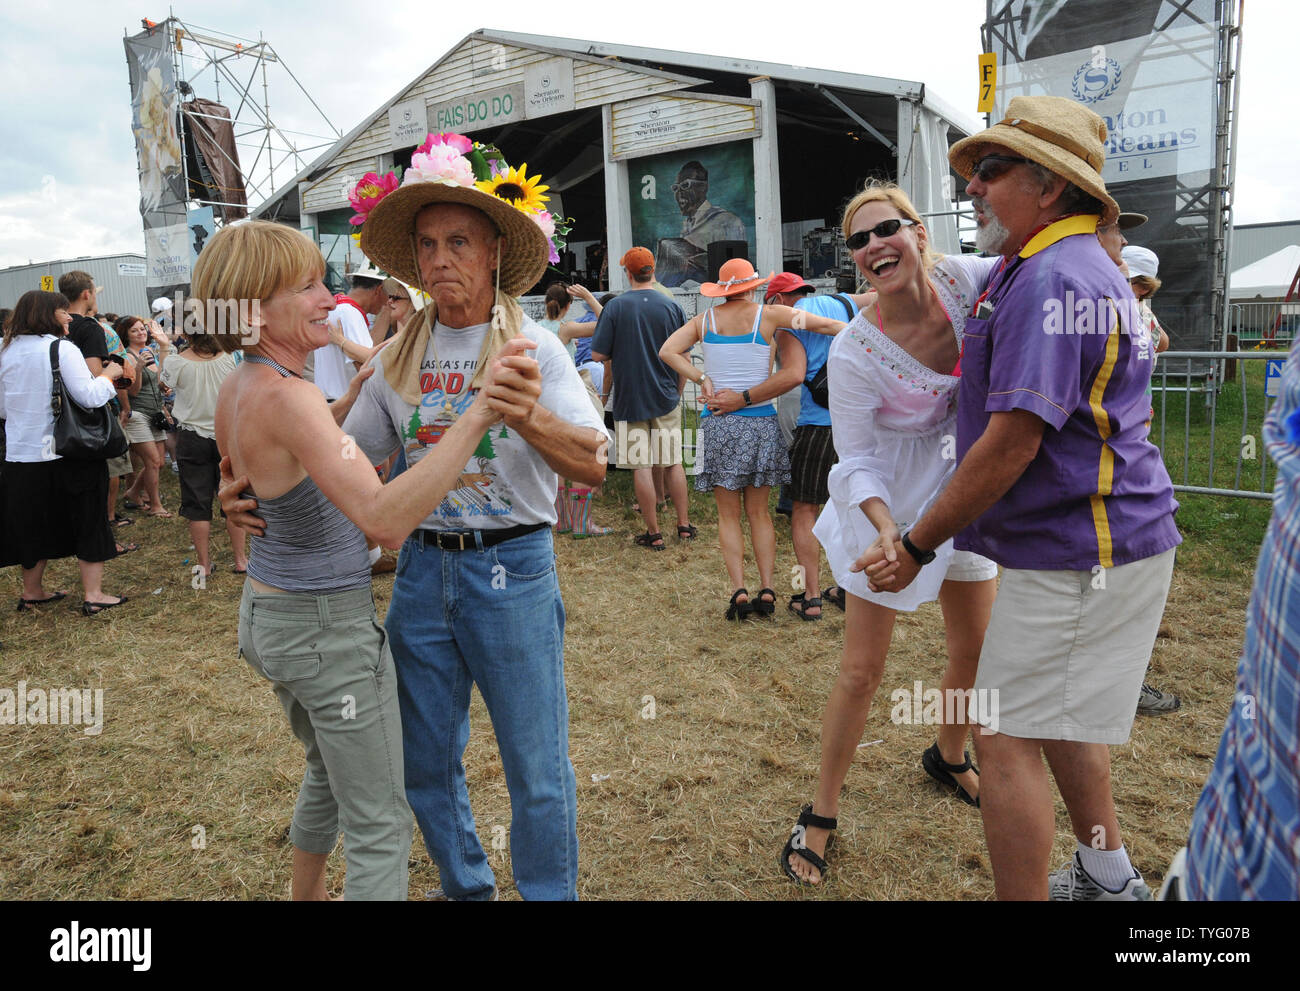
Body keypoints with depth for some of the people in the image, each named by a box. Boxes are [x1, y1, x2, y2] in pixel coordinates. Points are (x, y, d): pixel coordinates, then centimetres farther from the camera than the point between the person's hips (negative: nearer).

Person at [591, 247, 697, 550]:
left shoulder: (615, 306, -8)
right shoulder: (672, 307, -1)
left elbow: (598, 355, -9)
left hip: (630, 399, -3)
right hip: (666, 398, 3)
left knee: (641, 466, 3)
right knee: (673, 463, 13)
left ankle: (654, 534, 8)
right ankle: (684, 525, 19)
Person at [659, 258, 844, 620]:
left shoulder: (704, 320, 6)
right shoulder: (770, 315, 1)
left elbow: (667, 351, -3)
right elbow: (826, 324, 1)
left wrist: (702, 379, -5)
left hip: (718, 424, 0)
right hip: (761, 423, 0)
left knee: (728, 515, 6)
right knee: (759, 512, 10)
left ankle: (739, 591, -3)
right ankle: (767, 591, 6)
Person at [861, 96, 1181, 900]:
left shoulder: (1048, 278, -19)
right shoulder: (1083, 268, 15)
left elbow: (1012, 442, -24)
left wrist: (918, 546, -17)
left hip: (1074, 554, -11)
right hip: (1092, 539, 11)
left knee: (1007, 739, -5)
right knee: (1057, 714, 23)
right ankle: (1109, 877, 42)